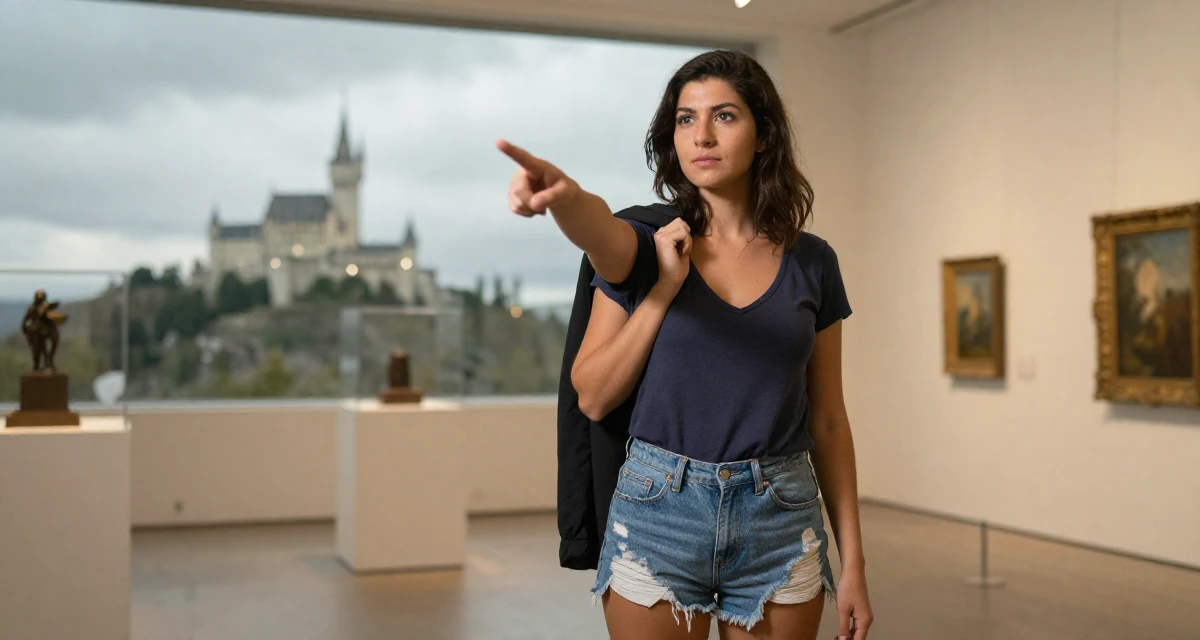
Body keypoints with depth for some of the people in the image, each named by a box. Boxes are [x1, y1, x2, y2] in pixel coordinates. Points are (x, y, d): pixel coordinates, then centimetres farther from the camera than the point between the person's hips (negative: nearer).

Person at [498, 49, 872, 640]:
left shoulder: (810, 262, 4)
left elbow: (828, 420, 6)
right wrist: (663, 287, -22)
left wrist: (853, 558, 4)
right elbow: (593, 397, -11)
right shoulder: (648, 247, 0)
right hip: (659, 509, -1)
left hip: (781, 523, 1)